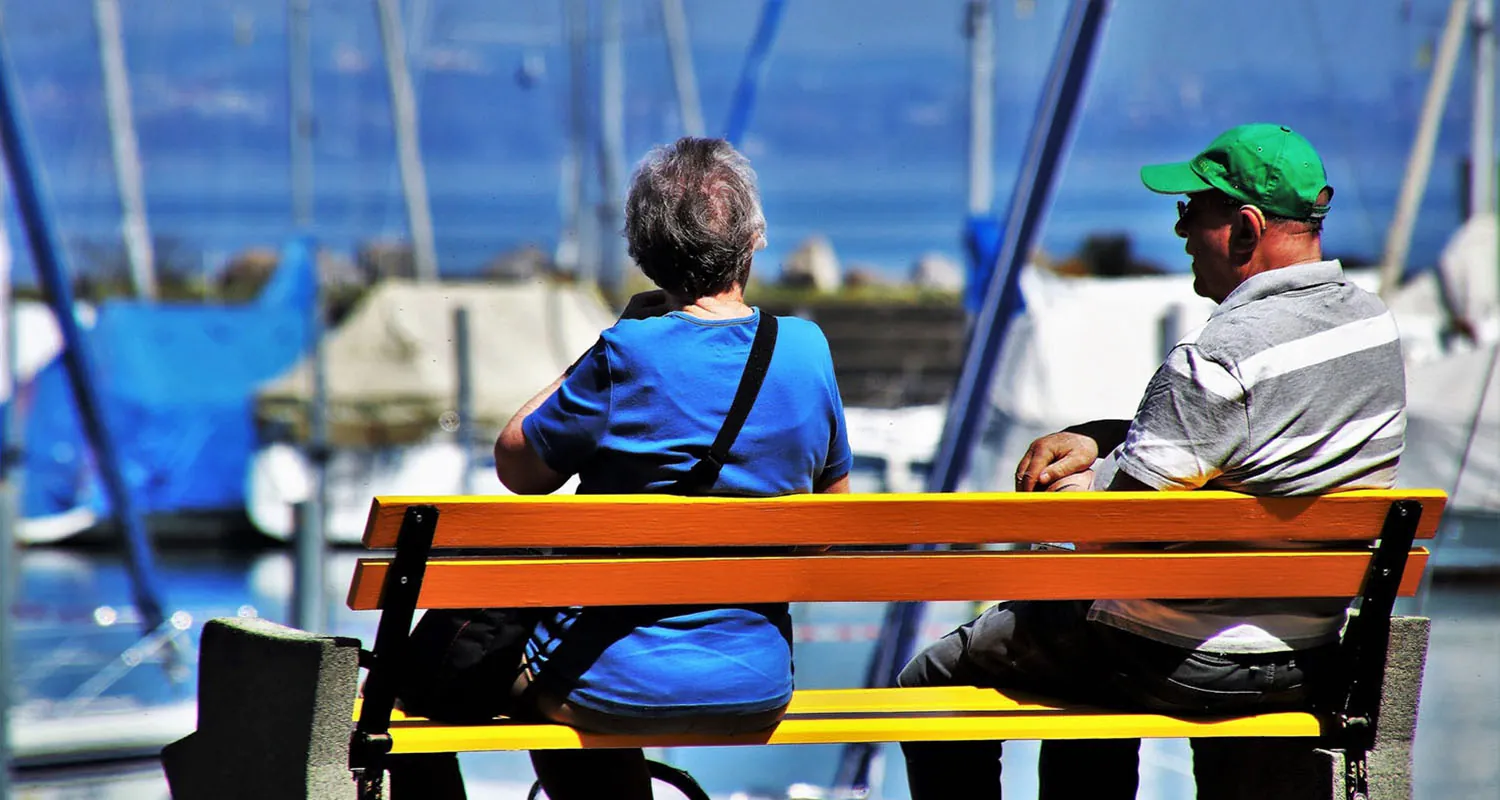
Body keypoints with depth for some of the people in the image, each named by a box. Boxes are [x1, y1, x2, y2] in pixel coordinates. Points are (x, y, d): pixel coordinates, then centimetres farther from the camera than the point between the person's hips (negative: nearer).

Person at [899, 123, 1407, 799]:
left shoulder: (1220, 357, -26)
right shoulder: (1373, 323, 3)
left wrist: (1061, 484, 1)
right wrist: (1093, 439, 4)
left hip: (1185, 666, -9)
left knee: (933, 681, 7)